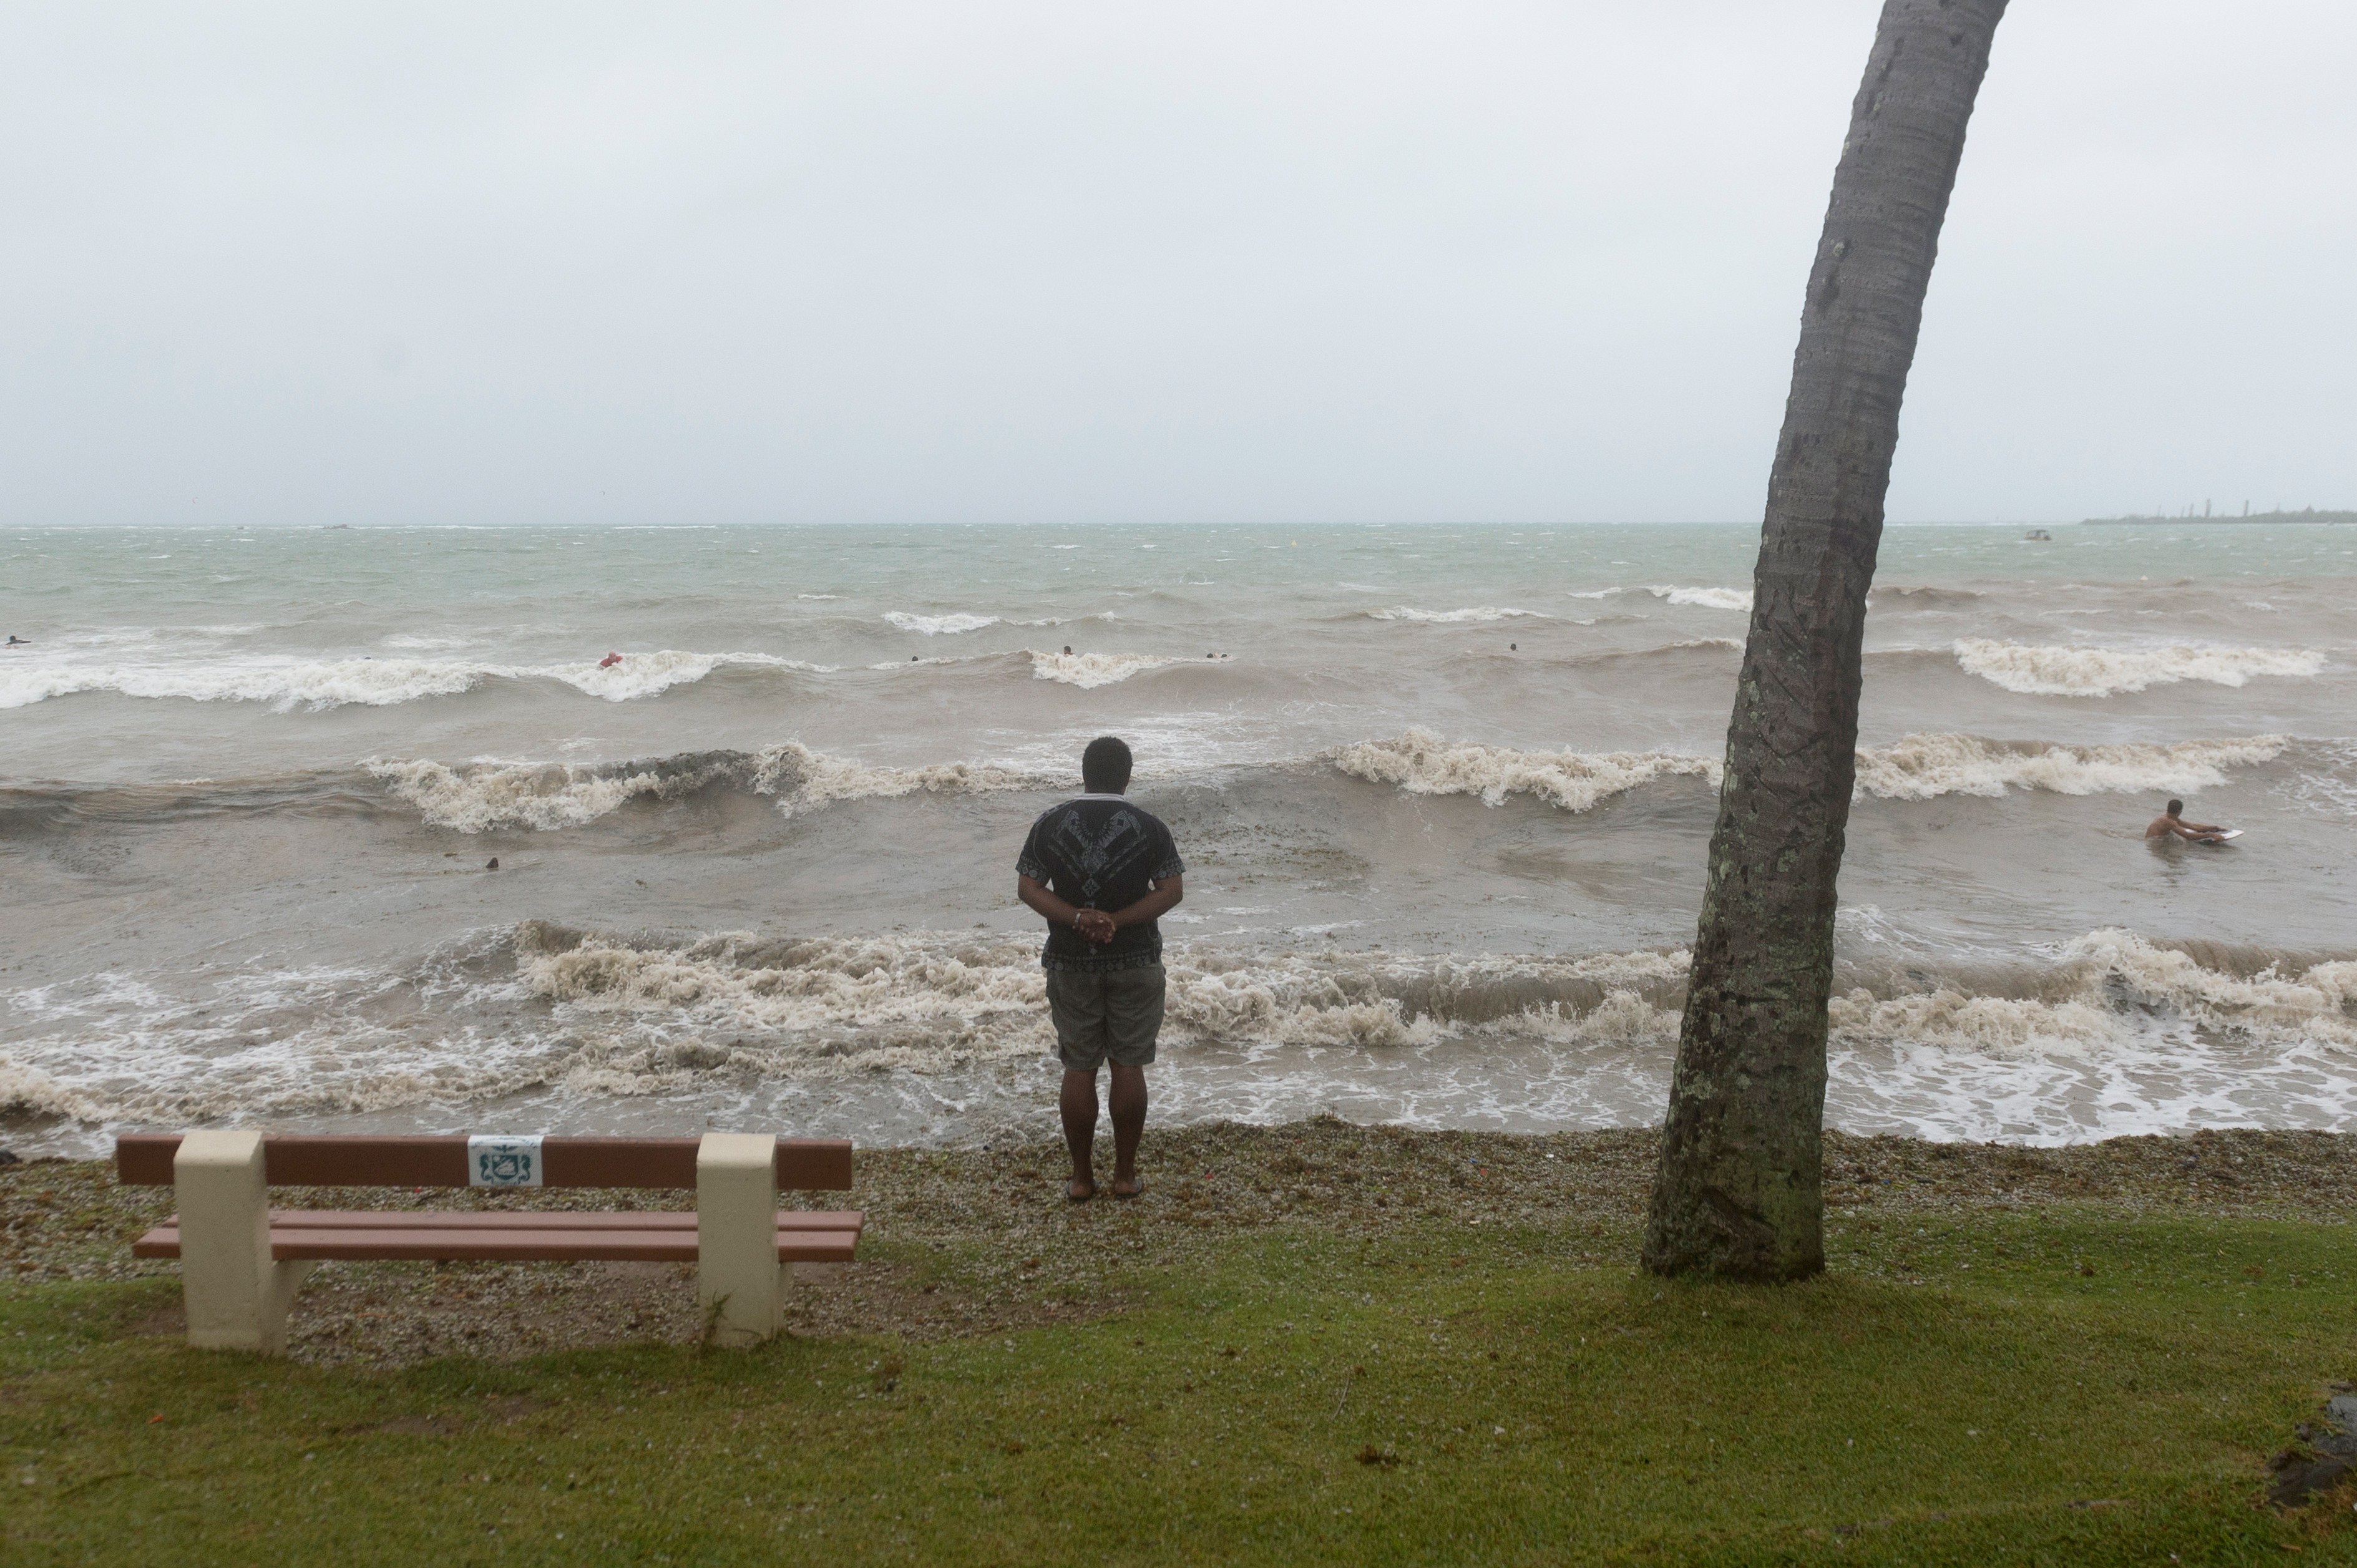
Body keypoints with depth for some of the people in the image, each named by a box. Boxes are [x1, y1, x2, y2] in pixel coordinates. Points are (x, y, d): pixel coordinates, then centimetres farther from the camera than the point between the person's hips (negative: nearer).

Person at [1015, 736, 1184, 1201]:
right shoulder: (1148, 826, -5)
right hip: (1135, 962, -1)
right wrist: (1117, 920, -13)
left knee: (1078, 1068, 8)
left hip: (1071, 962, 1)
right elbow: (1172, 891, -9)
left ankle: (1081, 1177, 13)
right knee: (1128, 1067, 7)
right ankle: (1125, 1174, 12)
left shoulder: (1050, 823, -2)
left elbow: (1027, 887, -6)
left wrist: (1077, 917, -13)